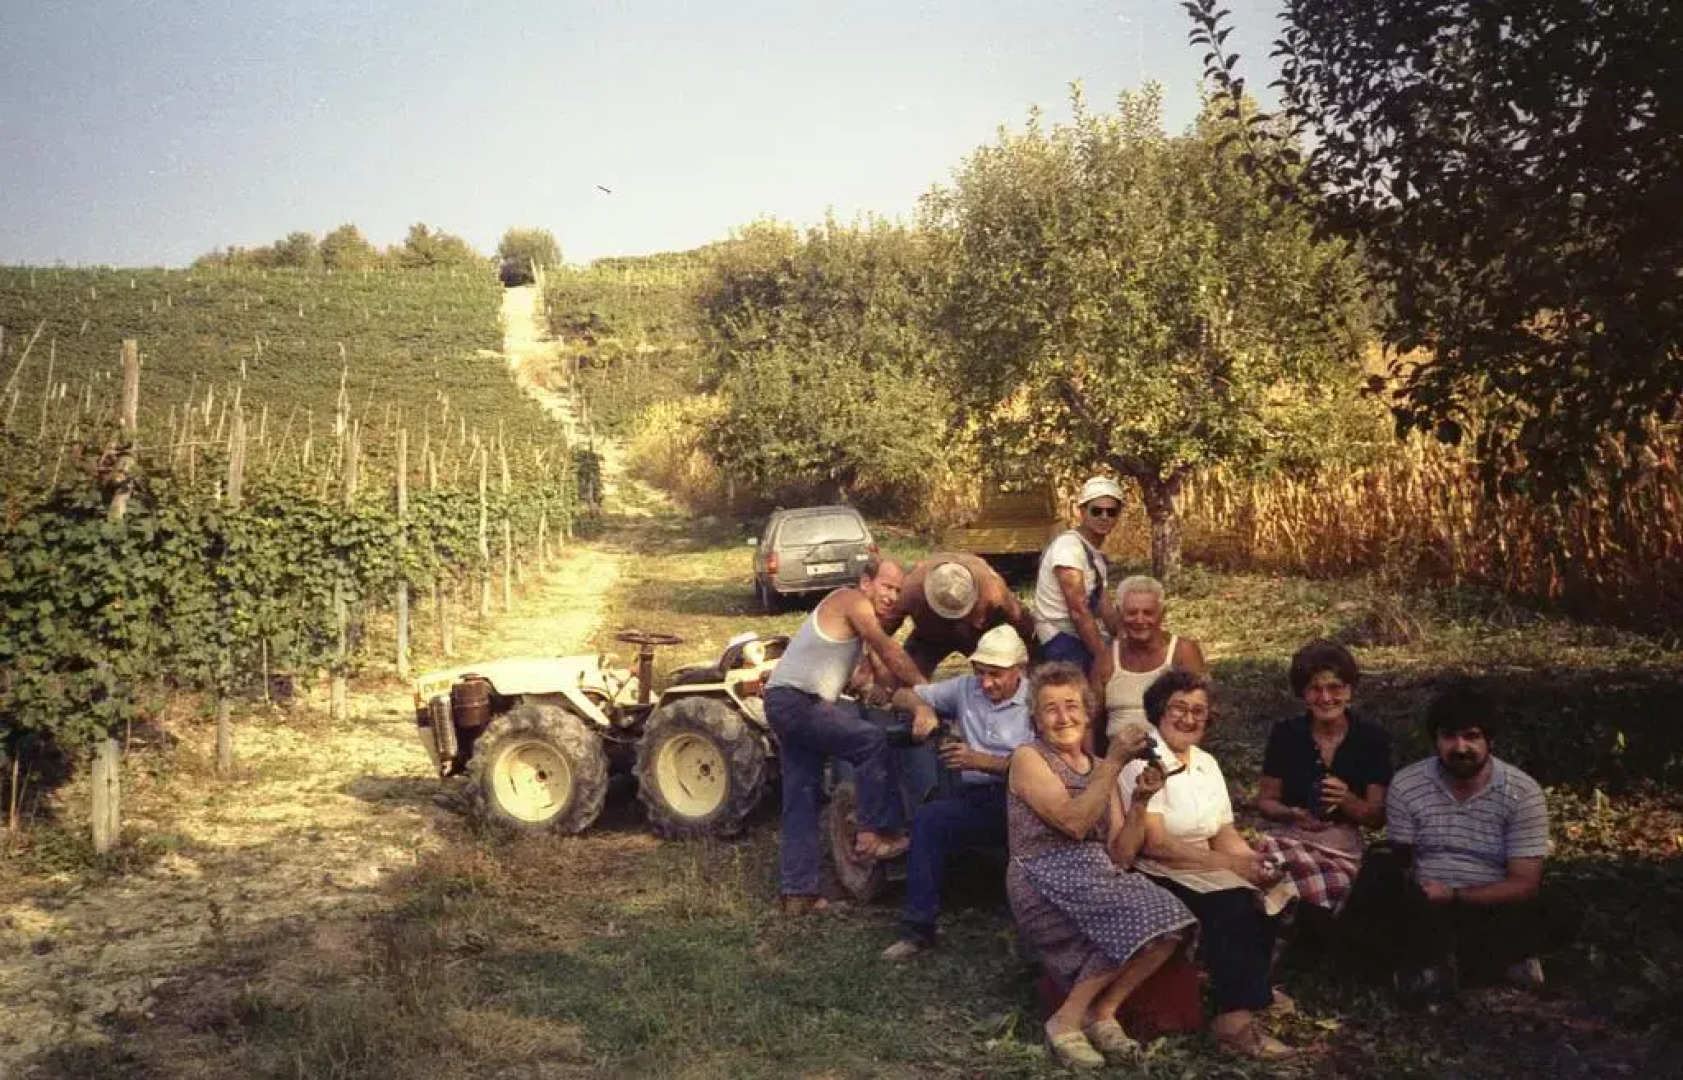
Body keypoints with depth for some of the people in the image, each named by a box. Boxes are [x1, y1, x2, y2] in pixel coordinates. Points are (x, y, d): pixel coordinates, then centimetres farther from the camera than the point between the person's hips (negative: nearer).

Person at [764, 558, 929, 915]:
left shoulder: (860, 614, 22)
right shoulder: (853, 600, -8)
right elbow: (889, 651, -11)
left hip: (785, 703, 10)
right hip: (797, 700, -10)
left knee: (801, 798, 9)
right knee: (872, 741, -14)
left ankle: (798, 892, 11)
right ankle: (876, 833, -9)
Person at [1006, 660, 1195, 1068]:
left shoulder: (1100, 769, 17)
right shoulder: (1028, 758, -1)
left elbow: (1121, 854, 9)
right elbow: (1073, 822, -16)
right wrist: (1114, 763, -17)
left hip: (1098, 878, 6)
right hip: (1046, 882, -6)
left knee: (1167, 922, -21)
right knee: (1136, 918, -28)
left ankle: (1103, 1012, -7)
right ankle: (1067, 1020, -14)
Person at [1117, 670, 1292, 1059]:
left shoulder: (1207, 764, 13)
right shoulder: (1144, 762, -11)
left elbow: (1225, 836, 10)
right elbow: (1154, 844, -19)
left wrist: (1257, 862, -11)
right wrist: (1229, 864, -22)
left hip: (1206, 874, 7)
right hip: (1153, 877, -7)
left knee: (1262, 904, -19)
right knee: (1232, 907, -28)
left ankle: (1251, 994, -5)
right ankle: (1234, 1020, -17)